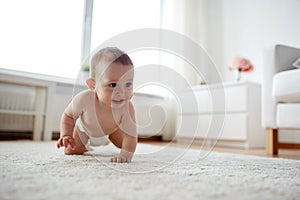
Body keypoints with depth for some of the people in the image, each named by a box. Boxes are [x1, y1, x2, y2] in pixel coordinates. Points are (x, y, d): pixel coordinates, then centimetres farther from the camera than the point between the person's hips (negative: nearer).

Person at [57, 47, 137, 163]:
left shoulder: (127, 107, -43)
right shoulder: (84, 99, -43)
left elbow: (130, 136, -39)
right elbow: (68, 116, -22)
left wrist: (125, 155, -54)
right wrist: (66, 135, -36)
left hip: (112, 129, 1)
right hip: (84, 128, -1)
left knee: (126, 145, 12)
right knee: (71, 151, -2)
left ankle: (106, 138, 45)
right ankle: (84, 145, 35)